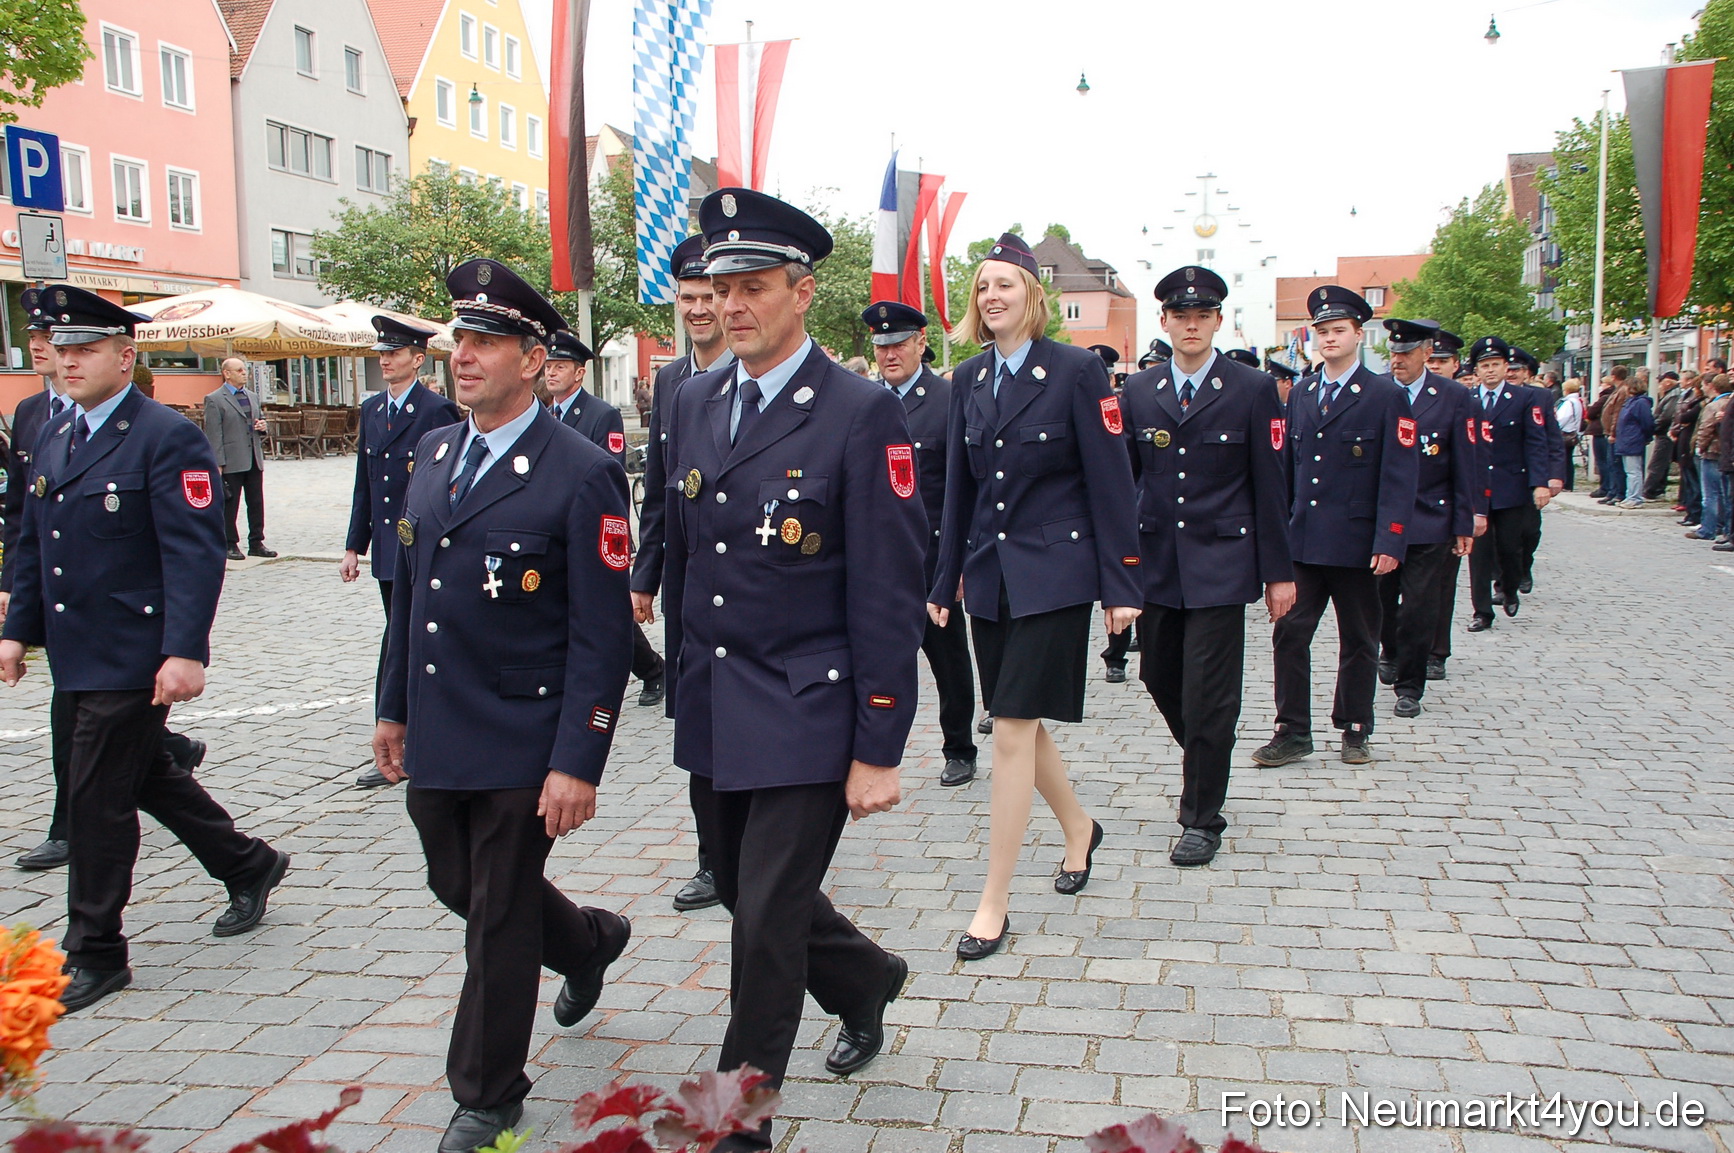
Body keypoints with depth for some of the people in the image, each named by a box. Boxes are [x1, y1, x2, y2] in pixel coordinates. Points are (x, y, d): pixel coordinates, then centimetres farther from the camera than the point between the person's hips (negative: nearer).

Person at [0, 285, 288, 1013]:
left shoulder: (167, 438, -13)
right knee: (145, 775, 18)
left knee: (97, 800, -1)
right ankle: (248, 865, 37)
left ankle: (93, 954, 14)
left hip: (133, 660, -8)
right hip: (74, 656, 8)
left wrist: (185, 652, -25)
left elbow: (196, 553, -19)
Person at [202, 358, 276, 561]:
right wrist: (218, 464, -14)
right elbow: (213, 435, -10)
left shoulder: (253, 397, 16)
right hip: (231, 462, -6)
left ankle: (256, 543, 15)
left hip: (254, 461, 6)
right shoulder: (214, 400, -5)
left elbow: (260, 419, 28)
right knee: (230, 505, 2)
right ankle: (230, 545, 10)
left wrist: (262, 426, 2)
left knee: (257, 504, 8)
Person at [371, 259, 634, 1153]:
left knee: (498, 919, 6)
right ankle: (589, 942, 50)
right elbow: (409, 592, 16)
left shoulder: (583, 475, -15)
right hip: (434, 738, 7)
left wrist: (577, 763, -19)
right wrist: (394, 707, 17)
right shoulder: (433, 453, 8)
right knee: (456, 886, 22)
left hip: (520, 746, -7)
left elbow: (601, 635, -16)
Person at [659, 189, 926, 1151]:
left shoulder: (862, 415, -12)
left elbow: (888, 595, -13)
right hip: (712, 713, 7)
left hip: (805, 719, -6)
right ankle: (867, 981, 48)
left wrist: (878, 751, -14)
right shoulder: (690, 403, 8)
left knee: (766, 925, 0)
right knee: (742, 890, 19)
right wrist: (681, 688, 15)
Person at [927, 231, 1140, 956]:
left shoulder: (1077, 371, -8)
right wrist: (946, 580, 12)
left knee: (1014, 732, -8)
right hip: (990, 575, 6)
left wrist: (1120, 585, -11)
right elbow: (959, 485, 12)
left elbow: (1111, 481, -9)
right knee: (1022, 723, 15)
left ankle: (994, 903, 2)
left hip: (1053, 575, -6)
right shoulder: (970, 379, 8)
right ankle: (1078, 830, 42)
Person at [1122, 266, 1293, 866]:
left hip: (1220, 563, -4)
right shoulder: (1139, 391, 7)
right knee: (1159, 676, 12)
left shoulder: (1253, 389, -2)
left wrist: (1278, 570, -2)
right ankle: (1205, 761, 39)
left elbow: (1269, 486, -2)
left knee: (1209, 693, -2)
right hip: (1156, 562, 4)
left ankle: (1202, 817, 12)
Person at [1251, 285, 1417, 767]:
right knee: (1290, 634, -1)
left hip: (1355, 542, -3)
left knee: (1358, 642, 9)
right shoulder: (1300, 393, 11)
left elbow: (1398, 476, -8)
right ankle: (1293, 732, 8)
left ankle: (1354, 731, 22)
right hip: (1301, 541, 4)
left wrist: (1389, 542, -16)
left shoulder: (1387, 396, -3)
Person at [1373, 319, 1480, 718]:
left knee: (1418, 607, 0)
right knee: (1380, 599, 12)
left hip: (1429, 522, -2)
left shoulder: (1454, 397, -1)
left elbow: (1465, 464, 0)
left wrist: (1466, 523, -3)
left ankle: (1409, 686, 12)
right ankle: (1391, 653, 41)